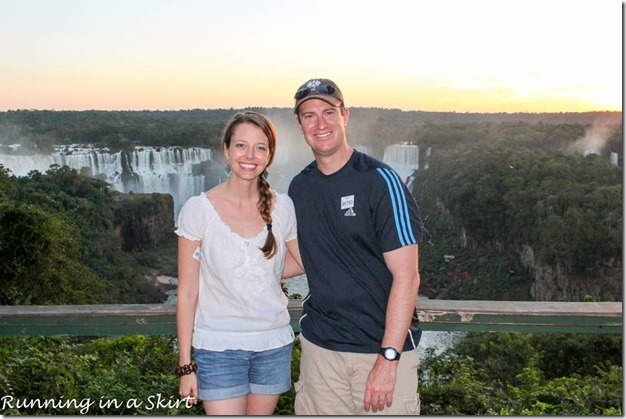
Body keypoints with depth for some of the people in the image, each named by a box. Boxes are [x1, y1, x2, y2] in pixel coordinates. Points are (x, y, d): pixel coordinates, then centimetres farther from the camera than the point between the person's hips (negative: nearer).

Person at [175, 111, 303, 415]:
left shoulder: (282, 207, -1)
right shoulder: (198, 210, -8)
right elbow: (187, 292, -5)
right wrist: (186, 364, -4)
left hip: (274, 345, 3)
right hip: (218, 348, -3)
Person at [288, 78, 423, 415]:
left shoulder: (379, 180, -11)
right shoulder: (298, 187, 7)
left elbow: (406, 277, -14)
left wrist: (388, 359, -18)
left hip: (383, 348, -4)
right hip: (319, 346, 5)